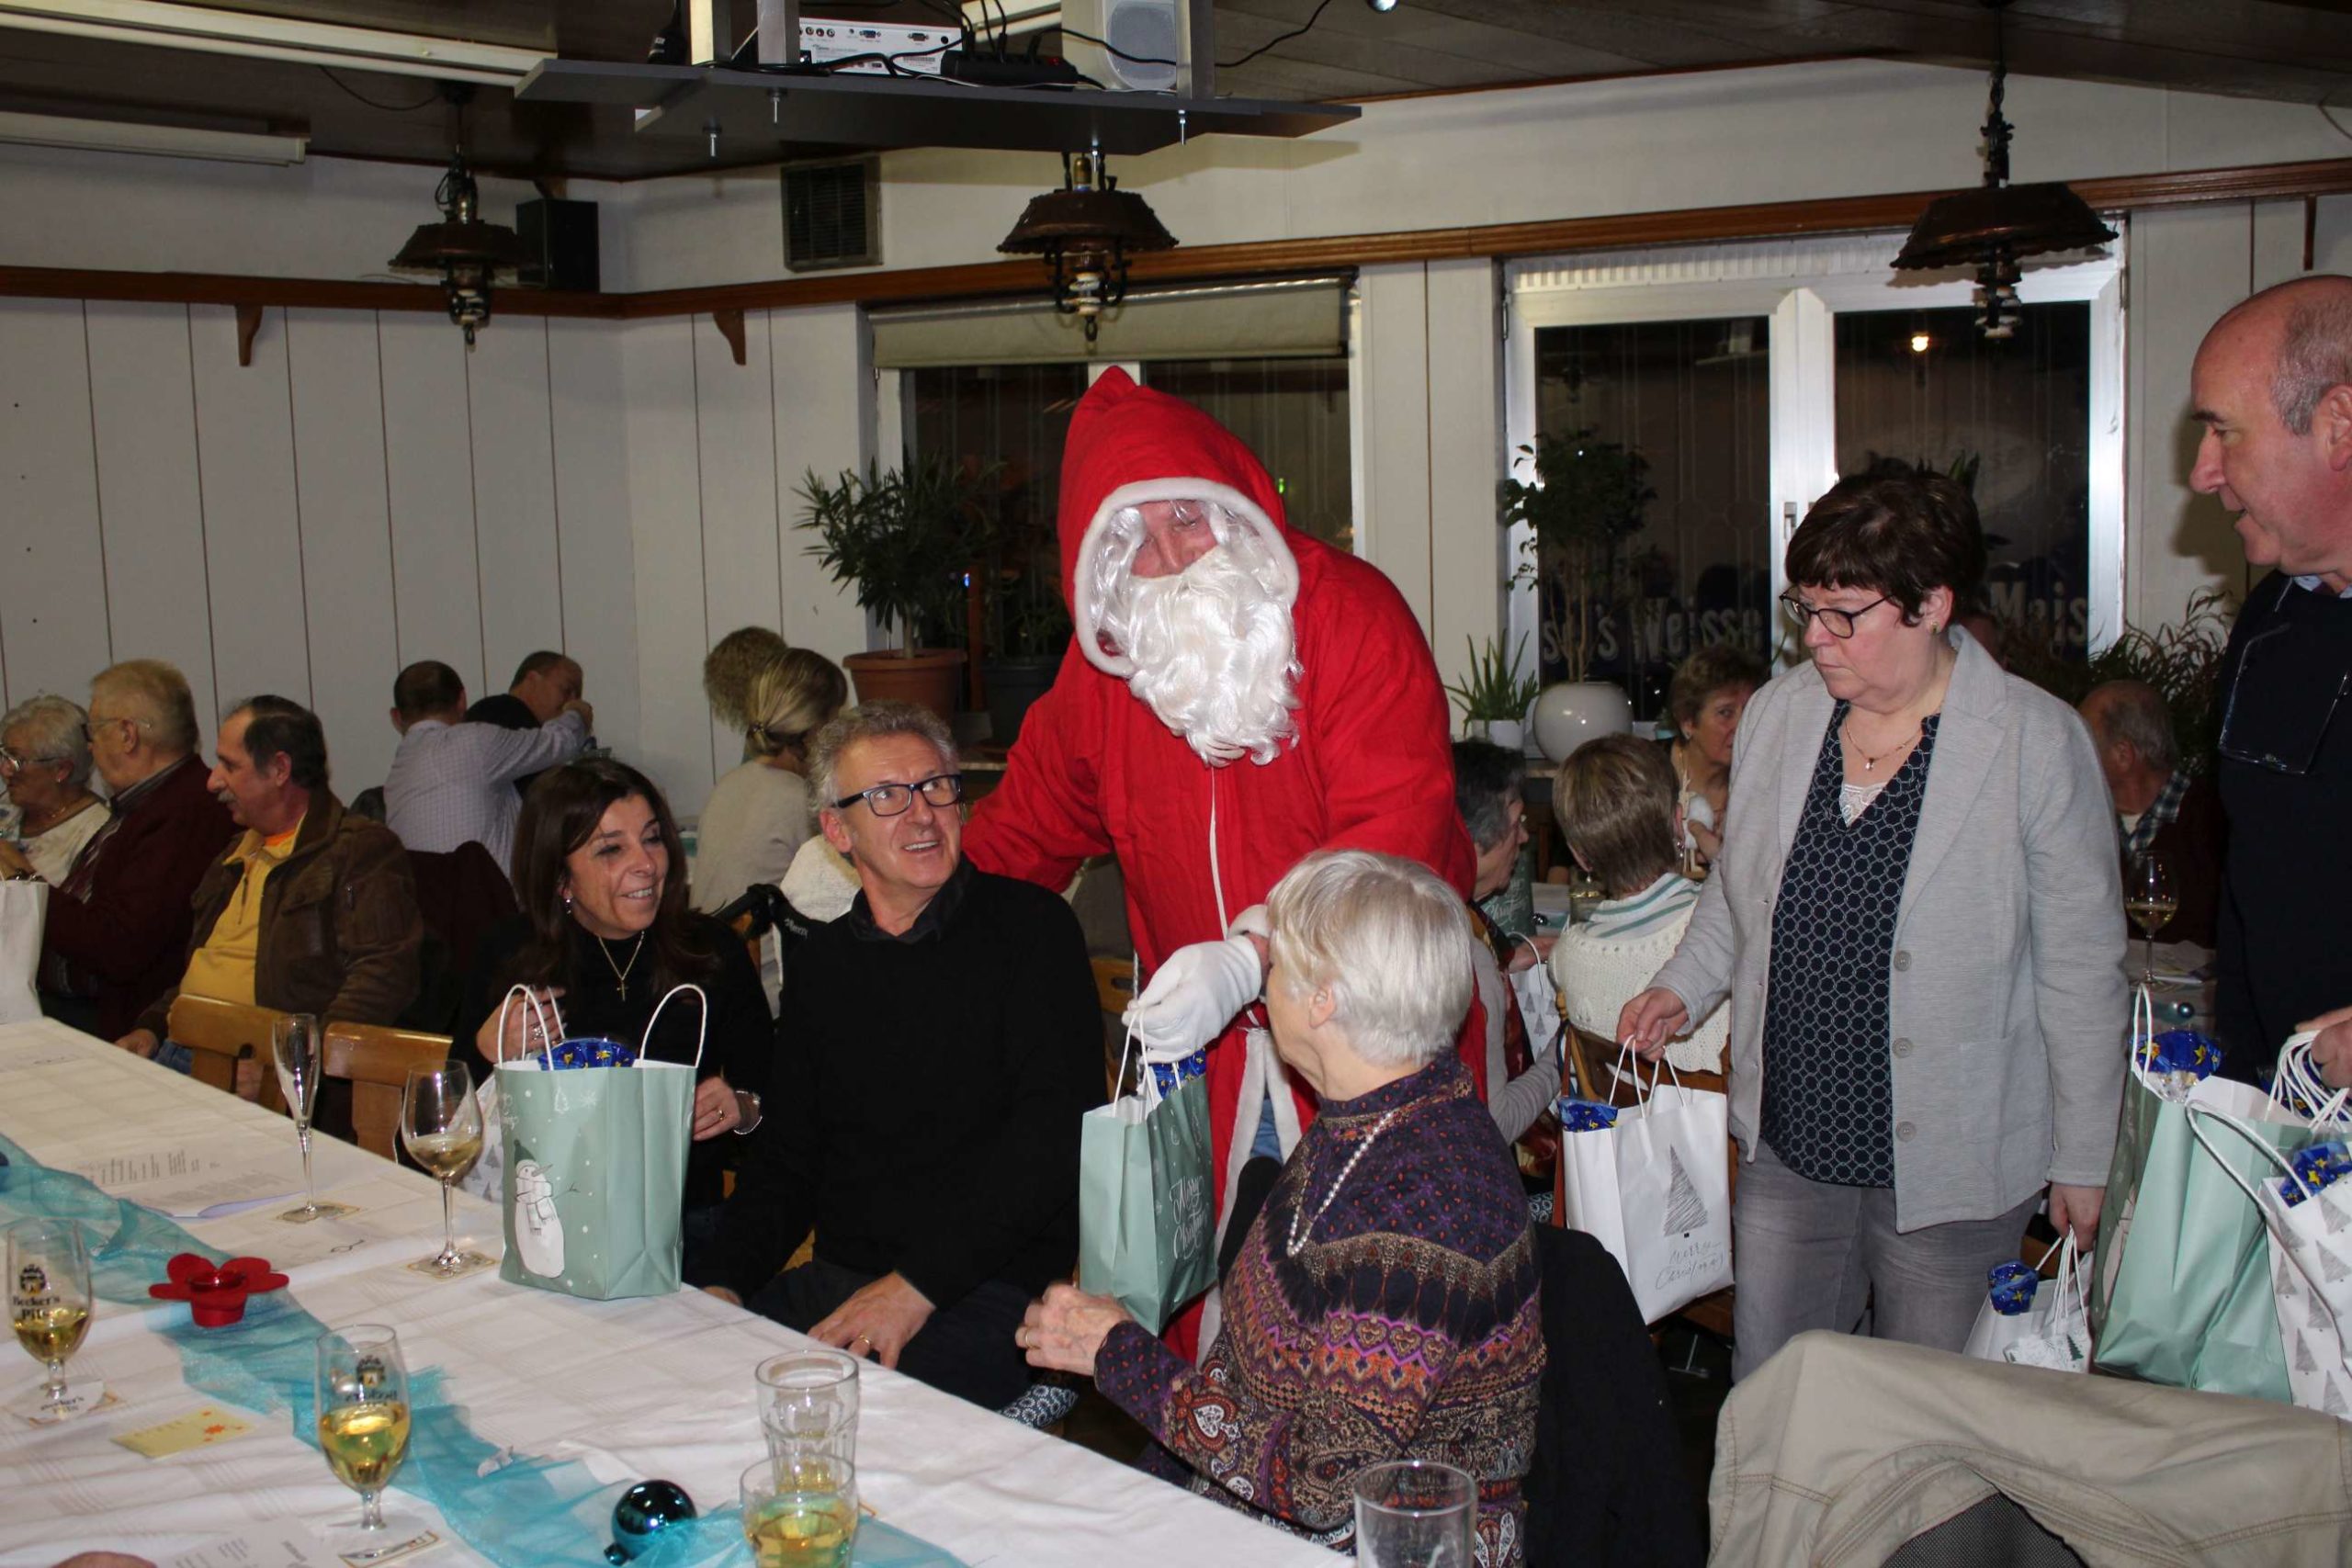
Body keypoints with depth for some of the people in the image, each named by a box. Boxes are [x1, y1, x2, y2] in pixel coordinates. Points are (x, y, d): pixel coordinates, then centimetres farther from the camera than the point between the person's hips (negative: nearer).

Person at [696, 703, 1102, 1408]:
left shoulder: (1029, 927, -2)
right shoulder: (821, 962, 16)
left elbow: (1055, 1132, -13)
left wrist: (917, 1285, -19)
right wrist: (726, 1283, 0)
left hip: (988, 1291, -5)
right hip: (834, 1281, 5)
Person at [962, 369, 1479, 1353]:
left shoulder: (1348, 614, -12)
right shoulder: (1104, 665, 5)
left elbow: (1398, 828, -21)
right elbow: (1023, 830, 22)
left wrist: (1246, 958, -31)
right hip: (1212, 1051, 4)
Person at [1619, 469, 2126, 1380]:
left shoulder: (2039, 743, -11)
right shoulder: (1778, 713, 2)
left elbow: (2083, 970, -6)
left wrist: (2083, 1160, -3)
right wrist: (1684, 989, 1)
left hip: (1953, 1164, -4)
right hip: (1786, 1144, 4)